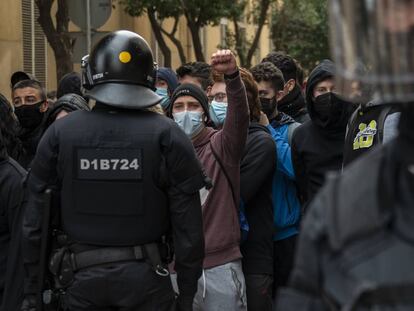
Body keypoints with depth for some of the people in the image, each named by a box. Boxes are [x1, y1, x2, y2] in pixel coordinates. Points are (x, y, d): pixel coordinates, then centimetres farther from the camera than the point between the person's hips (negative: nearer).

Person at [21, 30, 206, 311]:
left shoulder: (59, 133, -2)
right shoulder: (167, 136, -6)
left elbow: (35, 222, 0)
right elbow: (188, 225, -8)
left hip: (81, 277, 1)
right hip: (145, 277, -1)